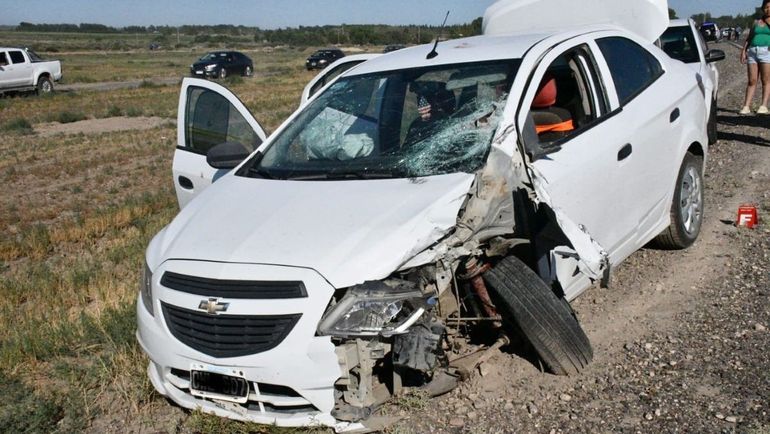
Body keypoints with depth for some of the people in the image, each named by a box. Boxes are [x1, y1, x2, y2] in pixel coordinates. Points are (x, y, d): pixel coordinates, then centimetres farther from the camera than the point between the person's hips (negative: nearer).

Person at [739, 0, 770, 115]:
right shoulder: (756, 22, 21)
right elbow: (748, 38, 17)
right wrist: (743, 51, 9)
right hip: (752, 52, 3)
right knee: (751, 81, -1)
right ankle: (746, 106, -3)